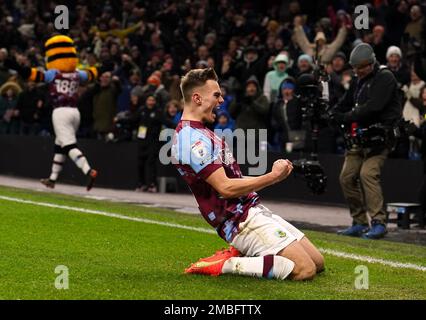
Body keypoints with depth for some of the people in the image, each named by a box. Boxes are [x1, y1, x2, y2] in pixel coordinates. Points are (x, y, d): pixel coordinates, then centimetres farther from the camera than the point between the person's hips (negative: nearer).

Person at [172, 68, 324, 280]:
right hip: (243, 221, -10)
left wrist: (274, 175, 8)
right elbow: (226, 188, -21)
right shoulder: (193, 138, -16)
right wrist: (272, 177, -14)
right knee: (305, 270, -19)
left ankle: (239, 255, 7)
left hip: (255, 212, 10)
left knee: (317, 263, 8)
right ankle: (226, 264, -12)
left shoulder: (199, 133, 18)